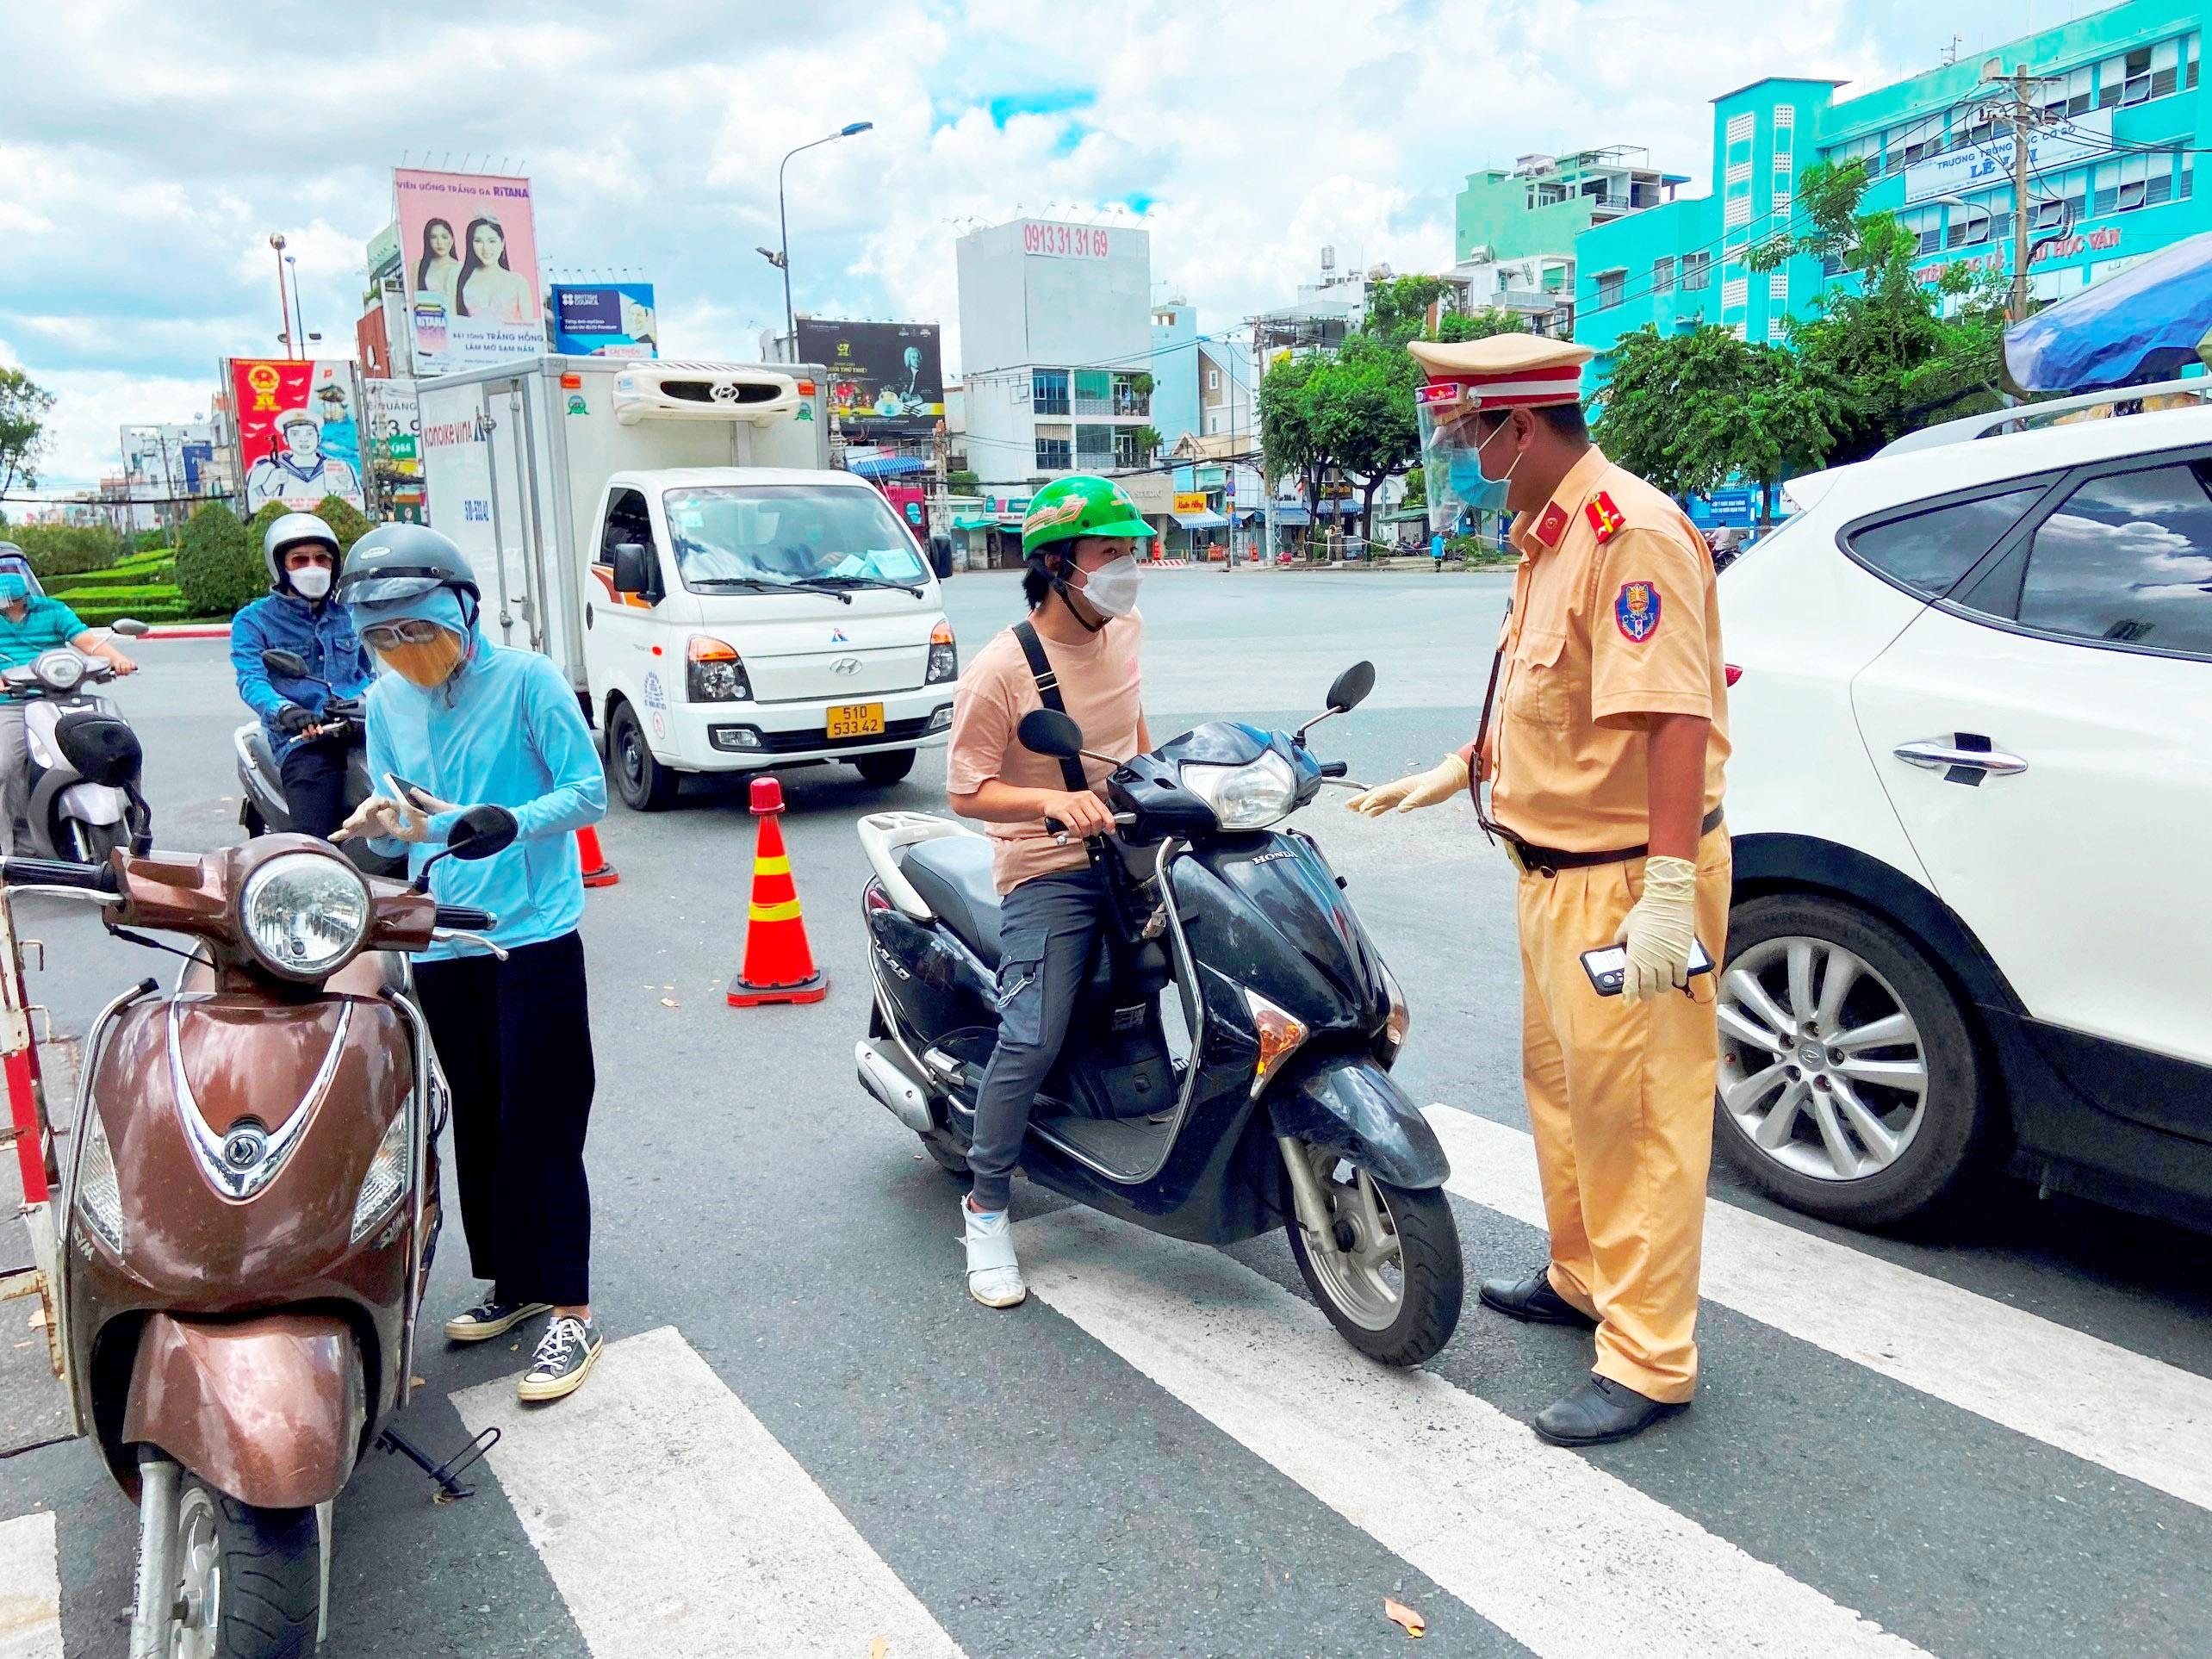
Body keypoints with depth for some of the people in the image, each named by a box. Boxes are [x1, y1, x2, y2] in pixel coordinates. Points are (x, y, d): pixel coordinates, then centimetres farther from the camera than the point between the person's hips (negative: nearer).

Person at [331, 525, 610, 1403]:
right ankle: (513, 1281, 30)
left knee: (540, 1125, -4)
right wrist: (384, 826, -12)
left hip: (532, 936, -6)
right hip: (440, 942, 6)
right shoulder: (387, 701, 9)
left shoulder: (525, 679, -8)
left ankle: (570, 1307, 6)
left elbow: (587, 791, -11)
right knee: (476, 1119, 15)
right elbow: (399, 829, 13)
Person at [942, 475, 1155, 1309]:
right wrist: (1054, 801, -29)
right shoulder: (1001, 669, -17)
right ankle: (986, 1209, 4)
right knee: (1032, 1041, -16)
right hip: (1050, 871, -7)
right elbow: (968, 792, -15)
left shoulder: (1125, 631, 5)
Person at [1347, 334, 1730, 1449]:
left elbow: (1672, 716, -27)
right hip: (1555, 868, 11)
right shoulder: (1544, 539, 13)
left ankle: (1649, 1361, 11)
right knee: (1560, 1085, 22)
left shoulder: (1631, 533, -19)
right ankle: (1580, 1278, 40)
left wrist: (1670, 890, -30)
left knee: (1635, 1111, -2)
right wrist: (1457, 773, 26)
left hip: (1627, 878, -10)